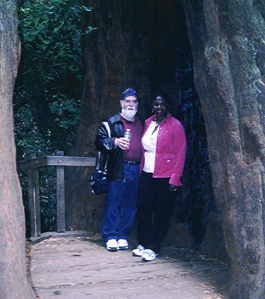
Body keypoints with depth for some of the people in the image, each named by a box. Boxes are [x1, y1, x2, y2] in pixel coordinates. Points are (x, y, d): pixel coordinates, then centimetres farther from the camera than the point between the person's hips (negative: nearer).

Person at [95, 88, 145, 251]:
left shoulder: (143, 123, 16)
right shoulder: (112, 123, 3)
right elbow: (100, 141, -4)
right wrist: (115, 142, -21)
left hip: (137, 170, 4)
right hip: (119, 170, -4)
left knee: (130, 206, 8)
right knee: (113, 203, -2)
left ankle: (123, 236, 19)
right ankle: (111, 237, 9)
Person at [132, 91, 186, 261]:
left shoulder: (175, 125, -5)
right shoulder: (148, 123, 12)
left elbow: (180, 154, -7)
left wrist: (175, 179, -12)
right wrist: (140, 170, 11)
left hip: (165, 177, -5)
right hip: (147, 175, 5)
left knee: (162, 214, 1)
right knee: (143, 209, 6)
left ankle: (153, 248, 10)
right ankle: (143, 244, 20)